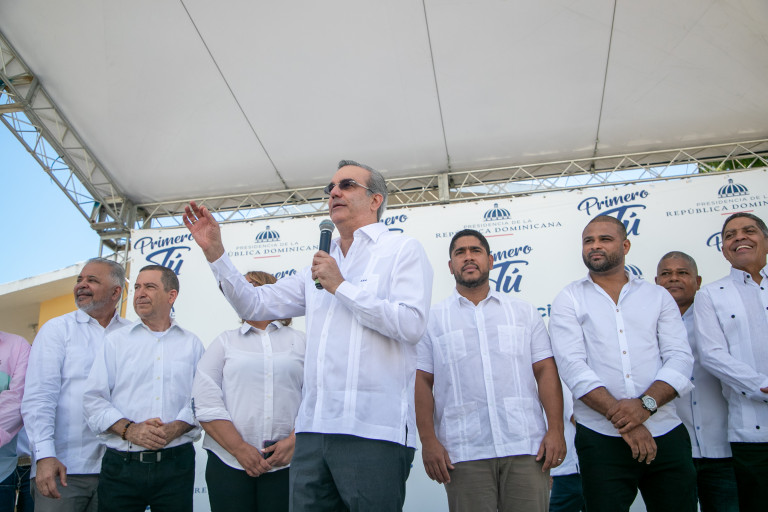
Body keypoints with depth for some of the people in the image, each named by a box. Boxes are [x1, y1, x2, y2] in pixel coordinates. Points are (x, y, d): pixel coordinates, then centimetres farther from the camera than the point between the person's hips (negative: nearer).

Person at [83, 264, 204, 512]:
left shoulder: (191, 343, 9)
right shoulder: (115, 340, 8)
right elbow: (94, 399, 1)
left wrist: (175, 428, -15)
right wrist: (129, 429, -13)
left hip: (176, 463, 0)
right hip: (121, 464, 0)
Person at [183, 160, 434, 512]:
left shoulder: (402, 249, 2)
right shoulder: (321, 264, 22)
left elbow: (412, 324, -13)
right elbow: (255, 304, 21)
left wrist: (342, 287, -8)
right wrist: (215, 252, 11)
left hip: (373, 430, -6)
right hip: (312, 429, 6)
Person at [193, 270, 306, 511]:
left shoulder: (300, 342, 10)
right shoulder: (225, 341, 12)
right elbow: (206, 402, 1)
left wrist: (293, 442, -12)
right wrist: (240, 449, -8)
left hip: (286, 463, 0)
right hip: (229, 462, 1)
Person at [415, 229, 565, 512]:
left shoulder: (523, 311, 14)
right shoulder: (433, 318, 10)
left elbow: (545, 371, 8)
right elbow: (422, 382, 4)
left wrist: (556, 429, -3)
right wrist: (428, 441, -5)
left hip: (526, 448, 1)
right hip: (464, 454, -1)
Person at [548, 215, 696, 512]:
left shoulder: (658, 296, 11)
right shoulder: (569, 299, 5)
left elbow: (680, 358, 0)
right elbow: (573, 366, -7)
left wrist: (645, 403, -17)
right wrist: (620, 417, -17)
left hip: (665, 434, 2)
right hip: (602, 439, -2)